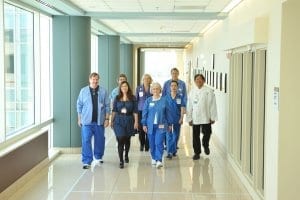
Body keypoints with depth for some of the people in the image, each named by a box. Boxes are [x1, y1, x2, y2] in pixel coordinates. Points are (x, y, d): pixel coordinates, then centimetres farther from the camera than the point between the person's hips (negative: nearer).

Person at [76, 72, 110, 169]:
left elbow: (107, 106, 3)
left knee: (100, 140, 13)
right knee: (86, 141, -6)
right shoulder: (83, 91, 2)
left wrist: (107, 119, -1)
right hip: (87, 121, -1)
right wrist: (79, 119, 4)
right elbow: (79, 105, 6)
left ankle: (98, 157, 34)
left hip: (99, 121, 1)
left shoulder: (103, 91, 1)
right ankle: (87, 161, -1)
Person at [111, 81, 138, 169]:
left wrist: (136, 122, -6)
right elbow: (114, 110, 7)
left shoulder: (132, 98, 0)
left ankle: (126, 155, 41)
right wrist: (112, 121, 6)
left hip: (129, 121, 1)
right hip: (119, 121, 0)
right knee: (120, 140, -9)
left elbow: (135, 111, -1)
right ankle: (121, 161, -5)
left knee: (127, 140, 15)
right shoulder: (117, 98, 3)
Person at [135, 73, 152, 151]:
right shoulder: (138, 88, 4)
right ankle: (142, 144, 19)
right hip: (140, 111, 0)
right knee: (141, 128, 0)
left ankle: (147, 146, 8)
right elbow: (135, 99, 7)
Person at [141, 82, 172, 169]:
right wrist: (144, 124, 1)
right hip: (151, 125, 2)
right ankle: (154, 158, 26)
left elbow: (168, 113, 5)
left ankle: (159, 160, -12)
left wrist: (169, 124, 6)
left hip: (161, 125, -2)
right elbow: (145, 113, 5)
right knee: (152, 143, 9)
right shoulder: (148, 101, 3)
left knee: (159, 143, -11)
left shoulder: (164, 100, 0)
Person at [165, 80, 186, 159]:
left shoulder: (180, 97, -1)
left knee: (176, 136, 11)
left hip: (177, 119, 1)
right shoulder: (166, 97, 0)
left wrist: (181, 118, -11)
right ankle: (169, 152, -8)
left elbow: (182, 108, -2)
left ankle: (174, 150, 26)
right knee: (169, 136, -6)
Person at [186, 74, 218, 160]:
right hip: (195, 118, 2)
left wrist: (213, 117, -7)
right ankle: (197, 152, 17)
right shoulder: (192, 92, 6)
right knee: (195, 136, 5)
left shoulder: (209, 91, -4)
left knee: (207, 133, 2)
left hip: (206, 117, -2)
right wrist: (189, 118, 5)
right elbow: (189, 106, 8)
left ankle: (206, 145, 34)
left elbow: (212, 104, -4)